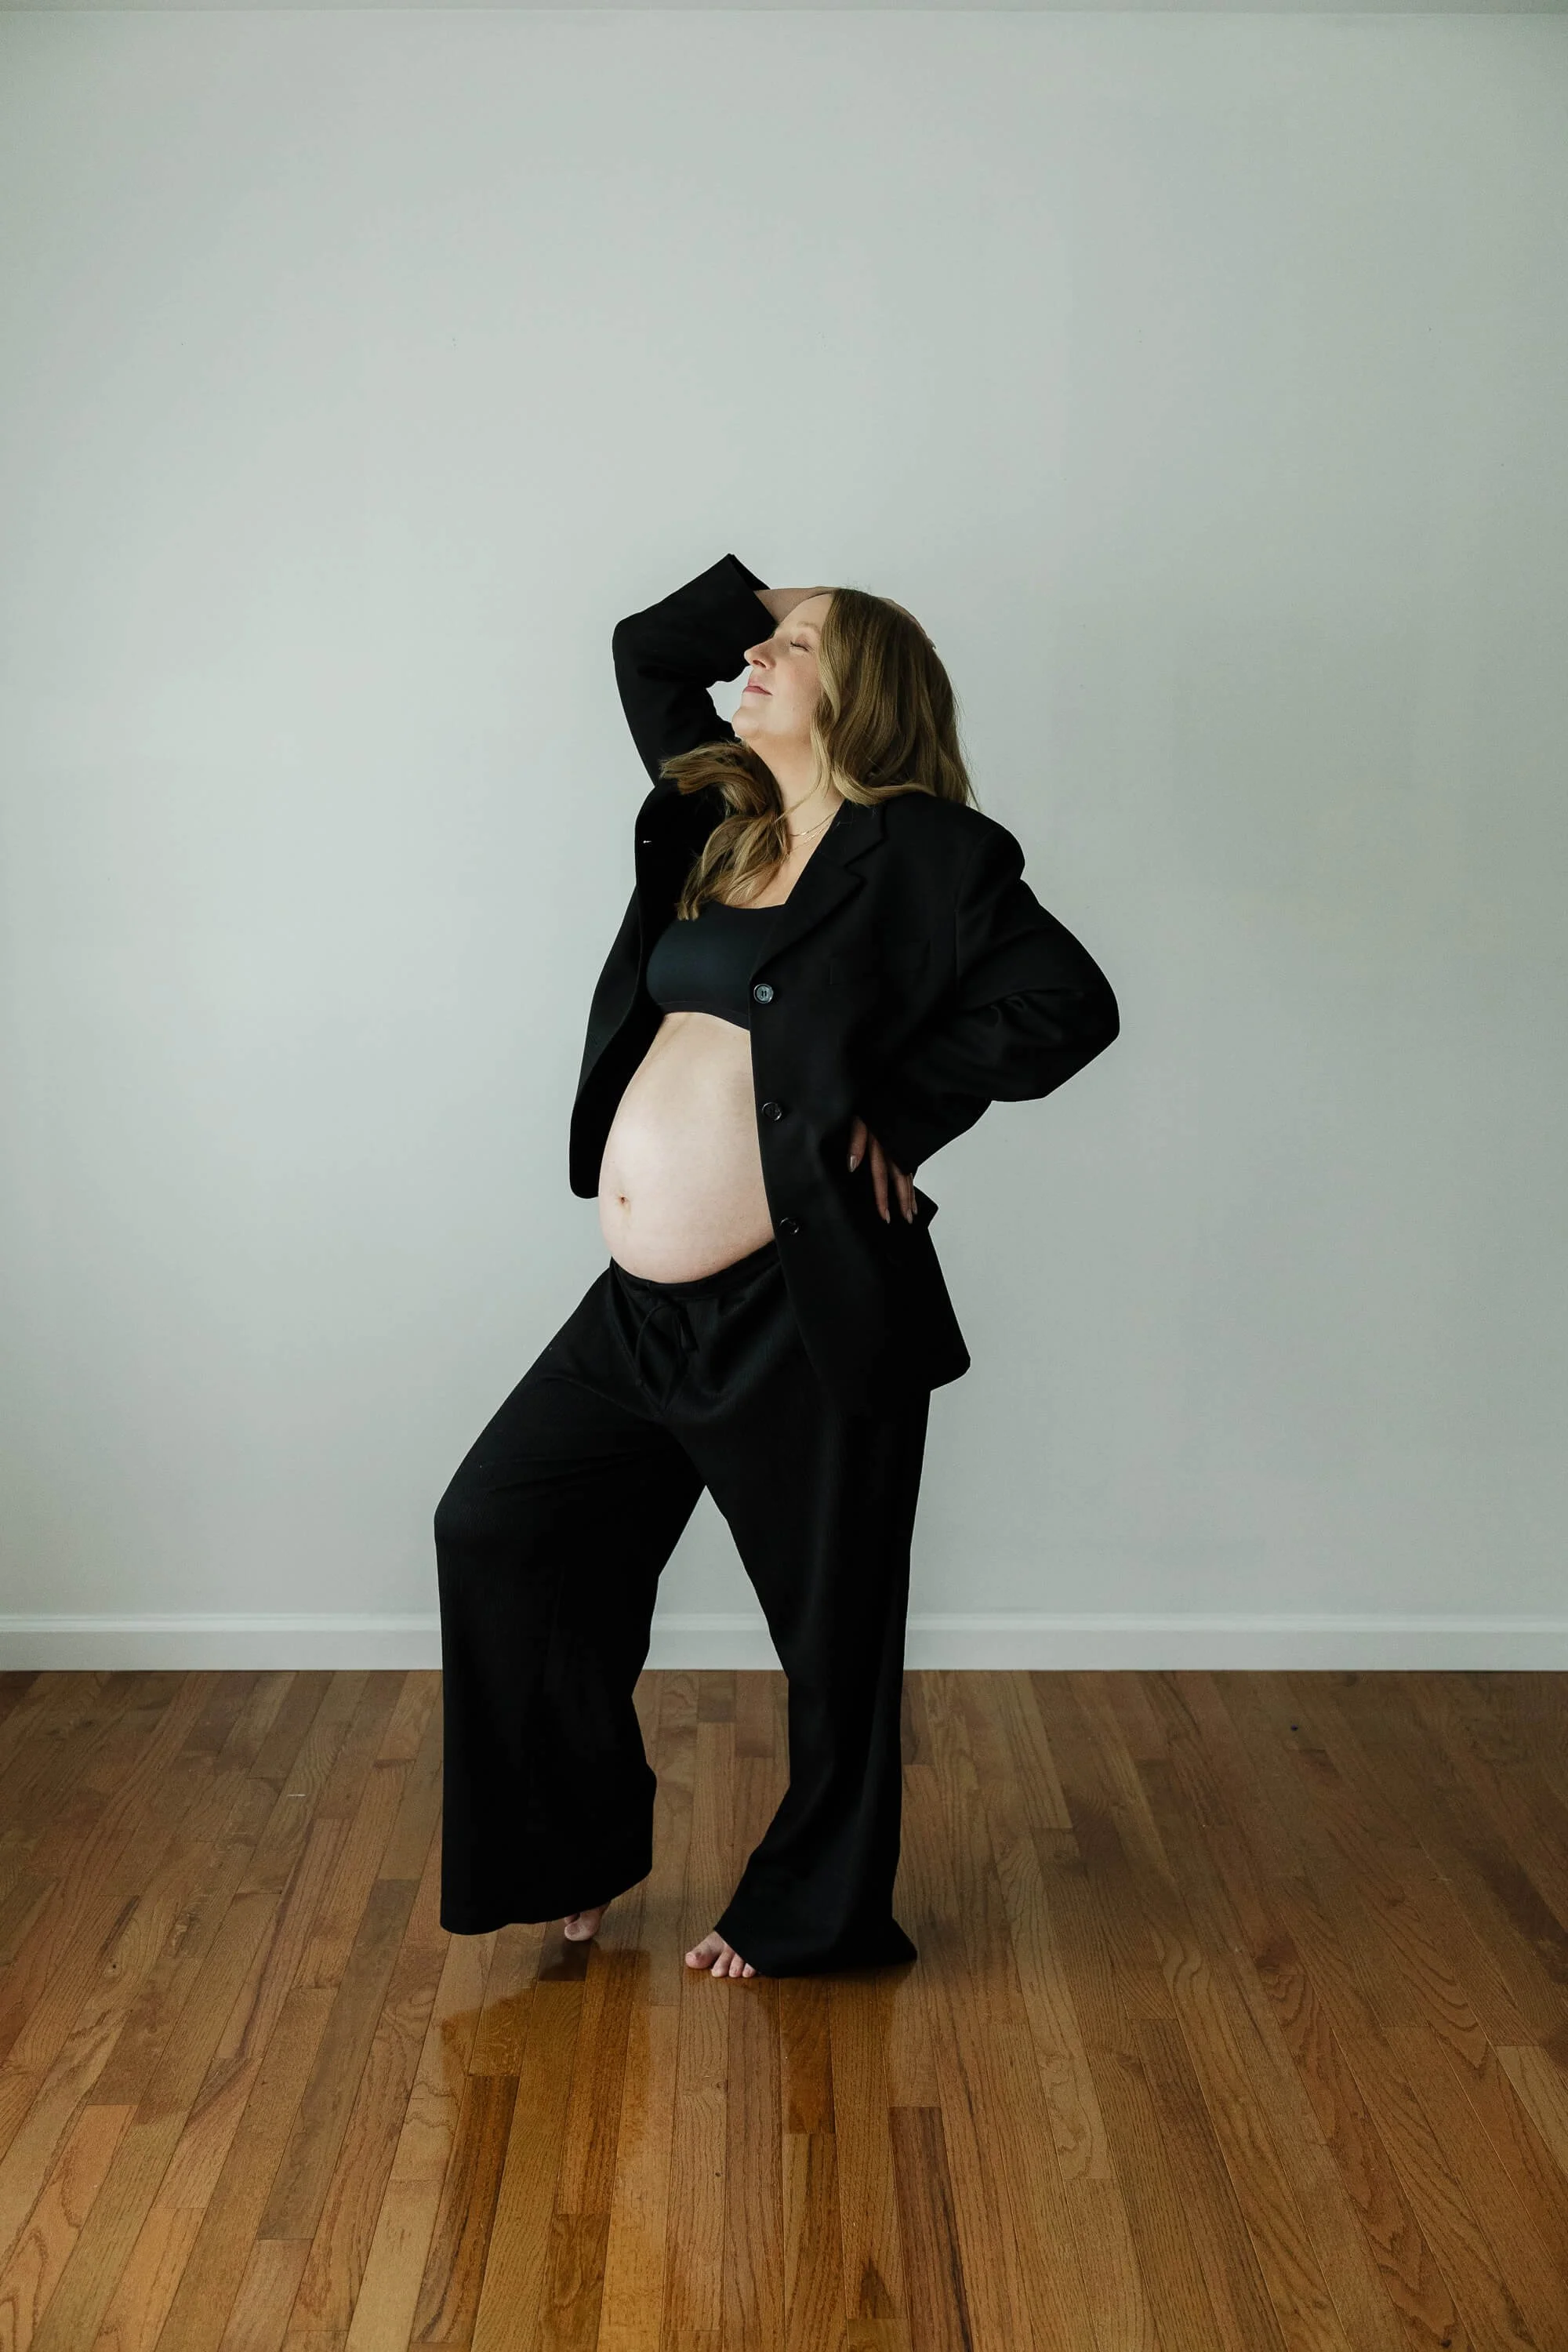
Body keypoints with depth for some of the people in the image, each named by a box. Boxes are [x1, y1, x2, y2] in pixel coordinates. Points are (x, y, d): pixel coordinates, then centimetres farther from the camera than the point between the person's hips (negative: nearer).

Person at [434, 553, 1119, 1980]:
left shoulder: (917, 850, -8)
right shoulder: (718, 820, 13)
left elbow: (1068, 1004, -16)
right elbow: (643, 649, 26)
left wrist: (891, 1113, -12)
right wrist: (770, 589, 13)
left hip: (801, 1311, -8)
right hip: (646, 1307, 8)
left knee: (833, 1625, 8)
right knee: (497, 1526, 12)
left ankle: (816, 1917, 29)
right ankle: (580, 1850, 29)